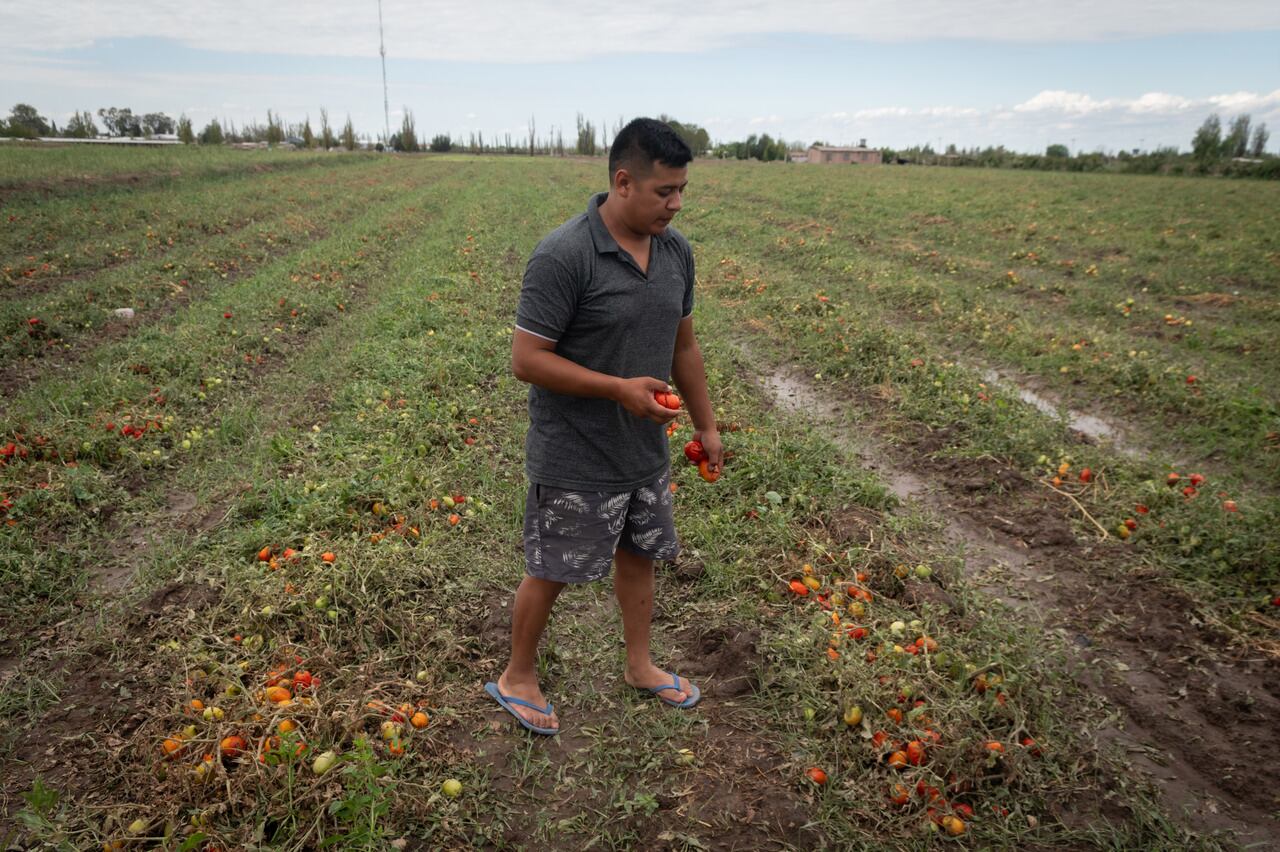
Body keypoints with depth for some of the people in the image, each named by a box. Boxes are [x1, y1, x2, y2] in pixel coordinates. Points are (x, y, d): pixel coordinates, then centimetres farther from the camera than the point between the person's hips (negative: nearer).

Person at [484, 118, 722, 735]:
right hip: (575, 459, -7)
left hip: (646, 450, 7)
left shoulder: (676, 251, 1)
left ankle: (639, 665, 44)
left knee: (639, 555, 21)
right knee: (550, 571, 10)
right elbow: (526, 359, -21)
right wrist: (620, 388, -25)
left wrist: (706, 424, 14)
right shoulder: (563, 256, -23)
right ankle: (517, 677, 36)